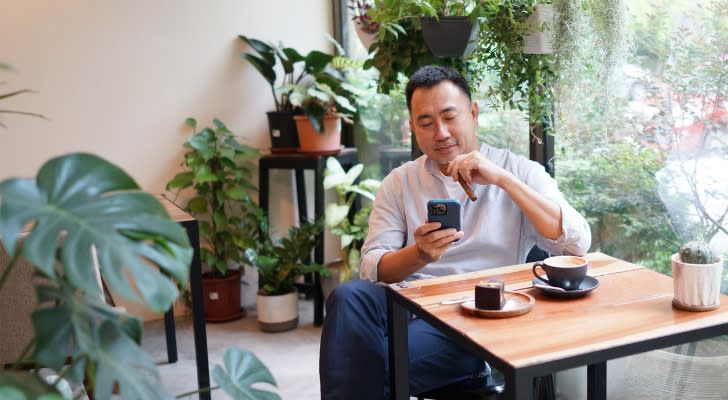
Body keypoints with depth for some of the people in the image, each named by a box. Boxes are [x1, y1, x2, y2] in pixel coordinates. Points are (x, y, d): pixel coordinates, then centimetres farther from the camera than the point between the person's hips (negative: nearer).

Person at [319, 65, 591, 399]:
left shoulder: (520, 171, 8)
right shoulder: (399, 183, 13)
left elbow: (577, 243, -6)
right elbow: (372, 270, 3)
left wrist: (503, 179, -15)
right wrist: (419, 255, -19)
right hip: (412, 306, 3)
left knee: (365, 364, -28)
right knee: (350, 297, -30)